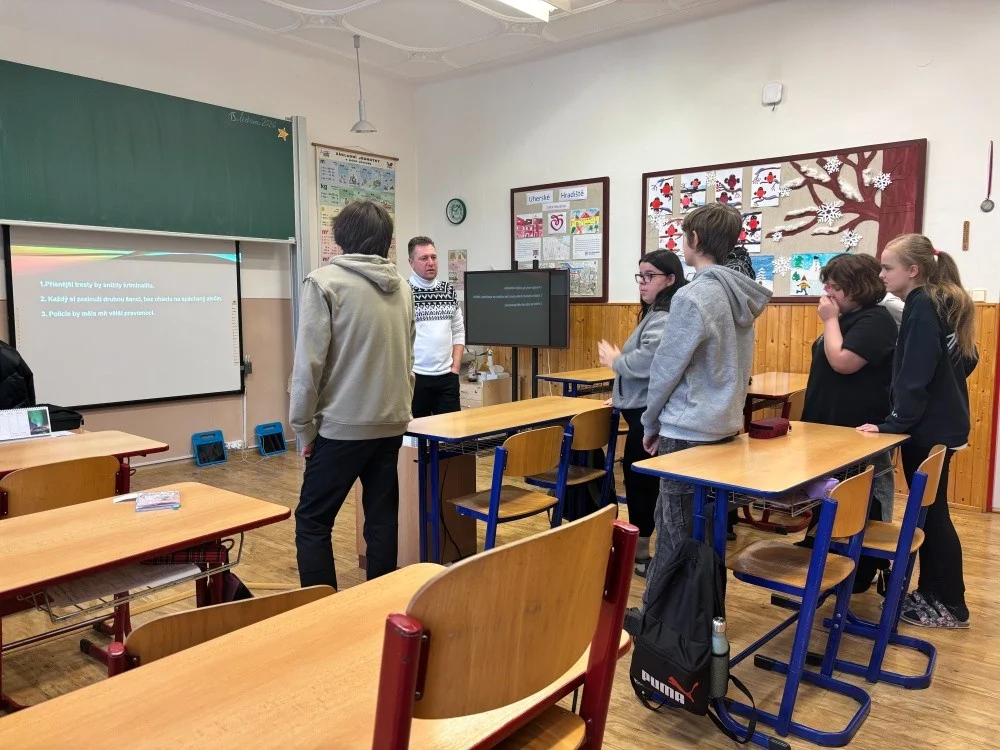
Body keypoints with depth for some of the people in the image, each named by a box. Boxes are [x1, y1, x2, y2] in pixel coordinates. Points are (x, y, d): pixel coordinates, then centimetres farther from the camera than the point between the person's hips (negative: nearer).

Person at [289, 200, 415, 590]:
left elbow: (309, 361, -11)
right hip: (391, 423, 6)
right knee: (382, 518, 13)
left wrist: (303, 426, -3)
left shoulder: (324, 281, -7)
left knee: (312, 521, 6)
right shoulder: (401, 287, 11)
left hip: (342, 425, -6)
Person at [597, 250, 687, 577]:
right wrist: (621, 394, 22)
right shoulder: (655, 313, 18)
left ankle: (641, 552, 8)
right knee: (642, 478, 15)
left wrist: (614, 360, -11)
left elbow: (647, 360, -30)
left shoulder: (665, 317, -17)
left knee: (638, 477, -3)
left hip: (650, 411, -11)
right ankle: (640, 547, 25)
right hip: (642, 406, 11)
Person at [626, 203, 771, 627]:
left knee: (678, 528, 2)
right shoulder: (741, 295, 7)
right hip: (725, 425, 8)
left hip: (688, 430, -8)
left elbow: (667, 367, -14)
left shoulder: (693, 296, -18)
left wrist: (651, 423, -1)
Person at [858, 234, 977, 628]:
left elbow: (915, 375, -22)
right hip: (942, 422, 10)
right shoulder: (943, 303, 11)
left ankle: (950, 605, 12)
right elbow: (965, 360, 18)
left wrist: (893, 423, -20)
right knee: (930, 511, 15)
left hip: (929, 428, -9)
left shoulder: (922, 307, -16)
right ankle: (932, 592, 25)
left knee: (931, 513, 1)